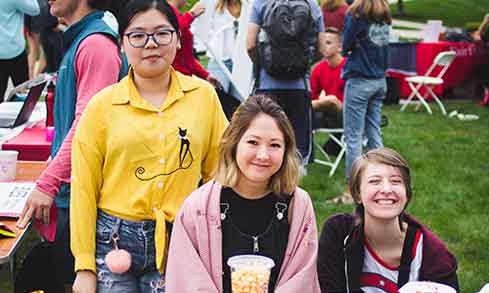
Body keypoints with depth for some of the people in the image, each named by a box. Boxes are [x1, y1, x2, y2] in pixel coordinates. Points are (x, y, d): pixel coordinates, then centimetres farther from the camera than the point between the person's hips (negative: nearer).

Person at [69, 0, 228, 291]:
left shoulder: (204, 95, 1)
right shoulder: (102, 105, -2)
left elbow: (219, 171, 6)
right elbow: (84, 189, -1)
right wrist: (85, 267, -3)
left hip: (179, 245, 1)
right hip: (113, 242, -1)